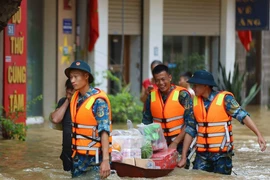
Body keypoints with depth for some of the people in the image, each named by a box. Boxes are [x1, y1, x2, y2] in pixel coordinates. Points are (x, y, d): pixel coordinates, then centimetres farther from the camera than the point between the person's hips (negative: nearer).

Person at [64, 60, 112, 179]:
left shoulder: (99, 100, -15)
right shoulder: (75, 97, 7)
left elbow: (104, 131, -22)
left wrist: (105, 160, -28)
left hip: (95, 157, -7)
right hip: (78, 157, 7)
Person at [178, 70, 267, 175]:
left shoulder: (225, 99, -9)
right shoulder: (195, 102, 5)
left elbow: (242, 116, -14)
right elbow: (190, 130, 9)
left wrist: (258, 135, -25)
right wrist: (183, 157, 7)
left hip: (222, 154, -4)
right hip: (202, 154, 4)